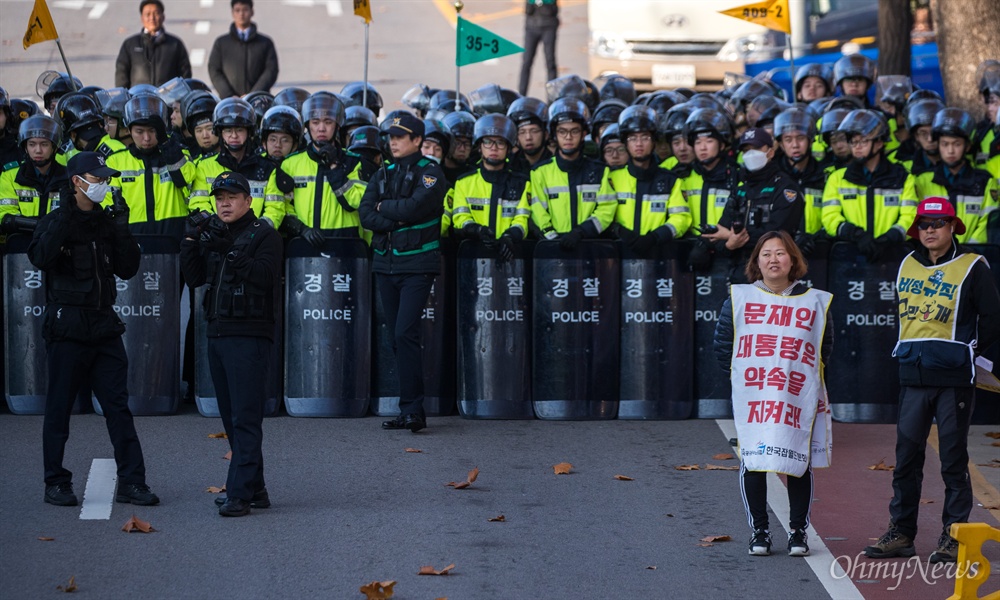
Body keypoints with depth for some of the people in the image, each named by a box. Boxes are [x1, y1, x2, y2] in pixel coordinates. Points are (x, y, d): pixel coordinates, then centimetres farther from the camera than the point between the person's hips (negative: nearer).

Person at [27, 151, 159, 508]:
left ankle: (131, 482, 4)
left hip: (104, 327, 5)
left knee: (119, 407, 2)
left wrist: (122, 231, -3)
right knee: (59, 408, 2)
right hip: (67, 328, -5)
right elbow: (39, 258, -22)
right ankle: (56, 483, 12)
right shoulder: (57, 222, -3)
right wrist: (64, 218, -25)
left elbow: (127, 270, 8)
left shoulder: (106, 222, 12)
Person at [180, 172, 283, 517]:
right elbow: (194, 278, 9)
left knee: (245, 417, -11)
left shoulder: (264, 235, -2)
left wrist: (228, 251, -24)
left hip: (249, 336, -7)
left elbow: (264, 275, -17)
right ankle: (254, 489, 17)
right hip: (217, 333, 7)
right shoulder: (214, 234, 17)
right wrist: (192, 239, -3)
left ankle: (240, 494, -14)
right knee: (231, 417, 10)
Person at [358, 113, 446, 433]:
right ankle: (410, 410, 11)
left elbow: (414, 207, -18)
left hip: (417, 264, -6)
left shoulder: (430, 173, -3)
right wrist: (396, 222, -12)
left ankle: (412, 409, -11)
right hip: (385, 264, 6)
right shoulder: (383, 174, 14)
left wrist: (384, 207, -3)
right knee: (397, 336, 6)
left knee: (405, 333, -15)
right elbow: (365, 213, 3)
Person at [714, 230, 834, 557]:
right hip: (751, 399, 0)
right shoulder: (738, 298, 5)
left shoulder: (815, 301, 5)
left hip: (800, 399, 0)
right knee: (752, 463, -1)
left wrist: (800, 373, 6)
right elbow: (722, 345, 10)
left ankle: (798, 531, 14)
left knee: (799, 464, 3)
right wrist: (741, 373, 6)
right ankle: (759, 531, 11)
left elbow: (825, 347, 13)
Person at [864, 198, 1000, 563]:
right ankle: (901, 532, 13)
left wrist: (969, 351, 4)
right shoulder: (907, 266, 12)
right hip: (913, 377, 5)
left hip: (953, 378, -5)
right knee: (906, 457, 6)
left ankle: (954, 537, 6)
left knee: (953, 459, 0)